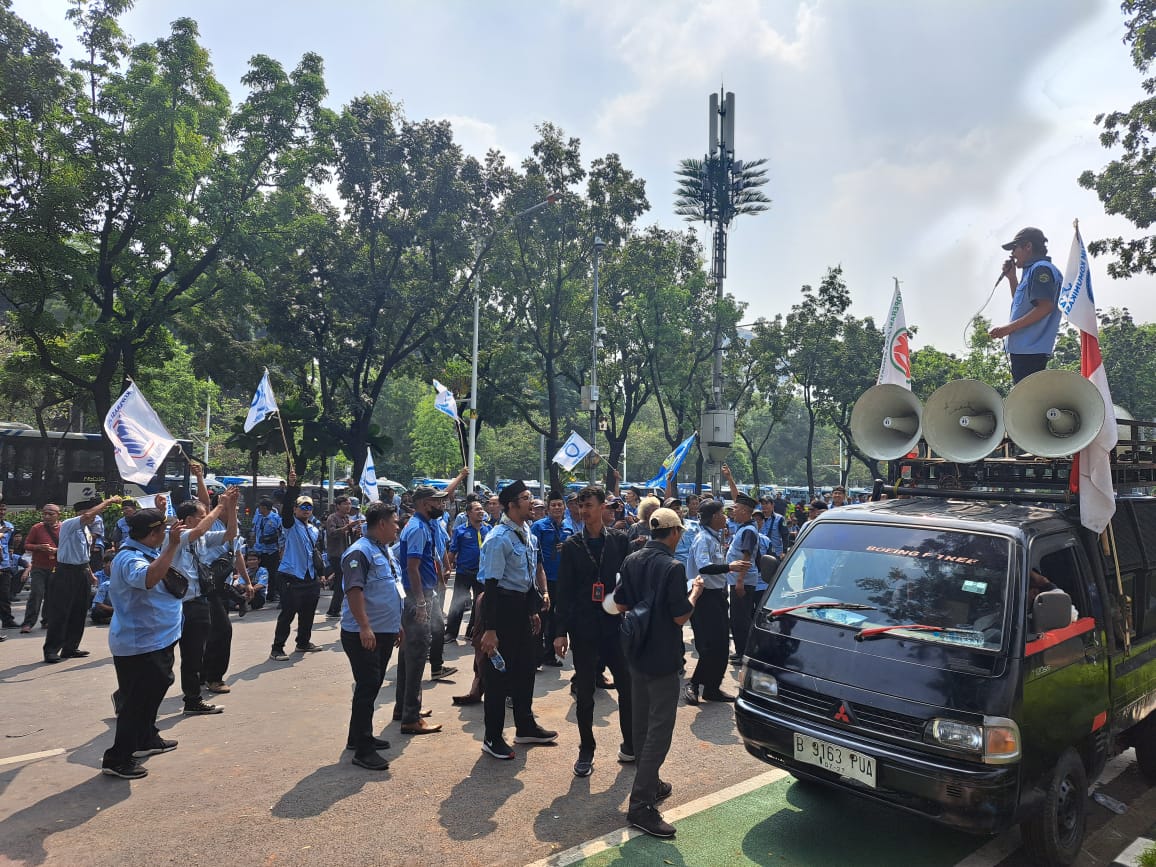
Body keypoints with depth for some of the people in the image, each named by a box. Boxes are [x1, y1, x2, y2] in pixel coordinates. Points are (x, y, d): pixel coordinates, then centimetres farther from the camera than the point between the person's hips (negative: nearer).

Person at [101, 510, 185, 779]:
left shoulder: (148, 552, 6)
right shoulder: (130, 558, -24)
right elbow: (148, 578, -47)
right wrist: (172, 547, -48)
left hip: (156, 640, 11)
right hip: (139, 645, -11)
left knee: (153, 690, 24)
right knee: (137, 701, -2)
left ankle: (146, 740, 40)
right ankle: (117, 760, 8)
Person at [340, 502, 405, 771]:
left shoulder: (385, 551, 15)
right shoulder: (359, 552, -16)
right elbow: (354, 590, -24)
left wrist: (397, 624, 23)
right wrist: (364, 627, -29)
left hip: (385, 632, 10)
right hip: (364, 634, -10)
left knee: (372, 686, 18)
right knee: (367, 687, -5)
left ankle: (359, 736, 31)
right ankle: (363, 750, 2)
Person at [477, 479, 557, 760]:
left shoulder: (527, 532, 6)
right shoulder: (499, 539, -21)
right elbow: (491, 584, -22)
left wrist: (534, 609, 20)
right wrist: (490, 629, -22)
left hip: (524, 604, 9)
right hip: (504, 605, -9)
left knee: (526, 666, 20)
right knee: (500, 671, 4)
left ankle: (525, 726, 39)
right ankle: (493, 737, 22)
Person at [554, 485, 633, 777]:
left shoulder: (619, 539, 0)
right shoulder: (572, 545, 0)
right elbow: (564, 591, 1)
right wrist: (561, 631, -3)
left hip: (616, 624, 0)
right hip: (584, 627, 0)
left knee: (628, 687, 7)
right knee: (584, 693, 8)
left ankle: (630, 745, 26)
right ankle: (586, 751, 23)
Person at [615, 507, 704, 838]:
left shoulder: (631, 561, 2)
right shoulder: (673, 568, -19)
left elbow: (620, 604, 7)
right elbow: (680, 616, -18)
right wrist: (695, 592, -2)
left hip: (637, 653, 8)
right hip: (662, 658, -8)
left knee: (642, 722, 19)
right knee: (659, 729, -2)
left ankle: (649, 783, 34)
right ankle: (641, 804, -3)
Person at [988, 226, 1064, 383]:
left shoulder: (1041, 269, -8)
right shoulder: (1032, 271, 23)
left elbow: (1046, 307, -20)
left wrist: (1009, 328, -20)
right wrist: (1012, 277, 23)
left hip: (1030, 351, -10)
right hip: (1024, 349, 10)